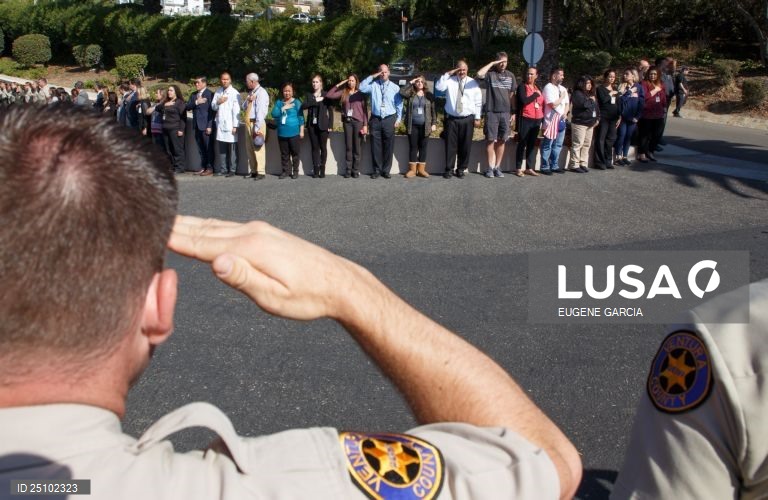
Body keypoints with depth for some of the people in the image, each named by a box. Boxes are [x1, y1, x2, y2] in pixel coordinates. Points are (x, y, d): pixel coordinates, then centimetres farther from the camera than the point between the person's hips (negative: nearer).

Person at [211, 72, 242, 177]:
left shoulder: (235, 93, -6)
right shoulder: (218, 92, 11)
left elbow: (236, 110, -9)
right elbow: (213, 106, 14)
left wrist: (235, 126, -13)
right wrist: (218, 102, -8)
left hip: (230, 125, -5)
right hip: (220, 124, 5)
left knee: (232, 148, -2)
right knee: (221, 148, 9)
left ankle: (232, 170, 5)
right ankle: (223, 169, 16)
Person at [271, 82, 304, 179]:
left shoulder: (297, 102, -2)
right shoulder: (279, 102, 9)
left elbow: (301, 117, -2)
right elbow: (274, 114, -2)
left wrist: (302, 131, -5)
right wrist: (283, 108, -13)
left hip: (294, 132, -4)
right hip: (282, 133, 4)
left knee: (295, 153, 2)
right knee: (284, 153, 9)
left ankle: (295, 171, 12)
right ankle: (286, 171, 17)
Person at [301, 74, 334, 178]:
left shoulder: (325, 94, 1)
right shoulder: (309, 95, 11)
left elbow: (330, 110, 0)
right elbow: (303, 106, -4)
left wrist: (330, 125, -6)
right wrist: (315, 100, -13)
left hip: (322, 125, -3)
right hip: (312, 125, 3)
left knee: (323, 147, 0)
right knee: (315, 147, 3)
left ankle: (322, 170, 5)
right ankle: (316, 170, 5)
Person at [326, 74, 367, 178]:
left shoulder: (360, 94, 3)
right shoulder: (343, 92, 7)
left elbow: (365, 110, 1)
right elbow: (328, 95, 0)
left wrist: (365, 125, -6)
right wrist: (338, 85, 0)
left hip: (358, 121, -2)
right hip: (347, 121, 2)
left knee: (356, 146, 1)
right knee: (348, 146, 5)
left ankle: (356, 170, 7)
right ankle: (348, 169, 10)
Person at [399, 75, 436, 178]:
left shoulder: (429, 95, 6)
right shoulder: (410, 94, 5)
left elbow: (433, 110, 6)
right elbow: (402, 92, -17)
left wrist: (434, 123, -1)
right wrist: (410, 83, -10)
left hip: (425, 126, 0)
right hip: (412, 125, 0)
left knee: (423, 147, 4)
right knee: (413, 147, 2)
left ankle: (421, 169, 10)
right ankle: (412, 169, 7)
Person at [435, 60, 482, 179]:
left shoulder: (473, 82, 5)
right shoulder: (450, 81, 4)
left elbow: (478, 102, 5)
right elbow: (439, 87, -14)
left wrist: (477, 117, 2)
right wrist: (447, 74, -12)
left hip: (467, 119, 1)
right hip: (452, 118, 0)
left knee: (465, 145, 4)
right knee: (450, 145, 1)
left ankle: (461, 169, 15)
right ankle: (449, 169, 9)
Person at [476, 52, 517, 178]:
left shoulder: (510, 75, 12)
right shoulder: (490, 73, 0)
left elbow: (512, 95, 13)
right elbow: (479, 74, -23)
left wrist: (514, 113, 9)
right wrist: (492, 63, -13)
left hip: (506, 112, 3)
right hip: (491, 112, -3)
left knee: (501, 140, 4)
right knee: (491, 139, -2)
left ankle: (497, 167, 11)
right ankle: (490, 167, 3)